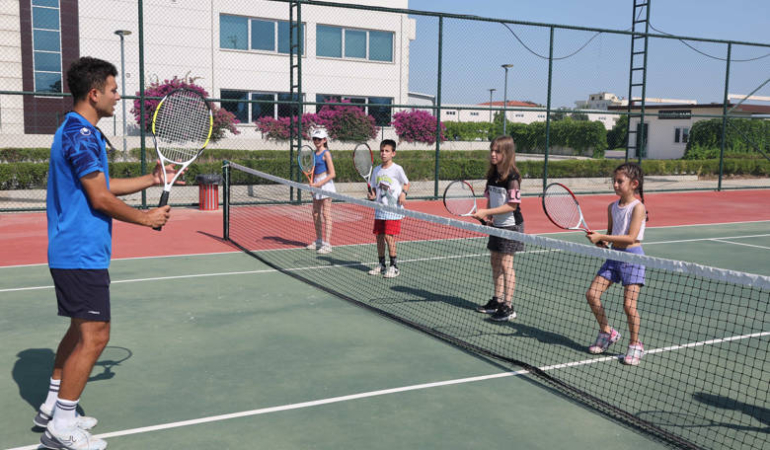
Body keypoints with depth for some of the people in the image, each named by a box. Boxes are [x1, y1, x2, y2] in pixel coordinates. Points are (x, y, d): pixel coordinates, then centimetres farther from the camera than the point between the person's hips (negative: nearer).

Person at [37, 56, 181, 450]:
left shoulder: (77, 132, 16)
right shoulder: (81, 135, -17)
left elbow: (101, 185, 20)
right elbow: (100, 199, -19)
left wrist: (152, 179, 16)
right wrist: (146, 218, -7)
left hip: (73, 253, 11)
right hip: (82, 255, -11)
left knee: (81, 330, 19)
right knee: (94, 336, -6)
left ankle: (52, 407, 29)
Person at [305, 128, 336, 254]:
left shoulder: (326, 153, -10)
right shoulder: (315, 153, 13)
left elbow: (332, 174, -15)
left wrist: (319, 184, -18)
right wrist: (312, 184, 6)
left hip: (325, 184, -8)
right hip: (317, 185, 8)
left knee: (326, 215, -7)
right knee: (316, 214, 13)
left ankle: (327, 244, -4)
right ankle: (318, 241, 25)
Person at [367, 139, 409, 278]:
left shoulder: (397, 169, -6)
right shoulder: (376, 170, 9)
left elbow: (406, 183, 5)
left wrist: (404, 193, -14)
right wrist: (372, 196, -5)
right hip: (379, 209, 6)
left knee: (389, 237, -10)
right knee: (379, 237, 8)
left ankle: (394, 266, 1)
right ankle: (381, 265, 22)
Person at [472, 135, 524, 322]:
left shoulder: (512, 176, -17)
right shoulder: (492, 175, 6)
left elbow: (512, 205, -21)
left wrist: (486, 212, -23)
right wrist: (486, 216, -1)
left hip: (511, 225, -8)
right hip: (497, 225, 8)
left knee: (506, 264, -7)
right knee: (495, 262, 13)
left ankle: (508, 307, -1)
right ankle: (497, 301, 25)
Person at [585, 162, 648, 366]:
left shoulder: (638, 207, -11)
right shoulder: (612, 207, 9)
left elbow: (631, 237, -19)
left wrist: (601, 237, -21)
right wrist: (602, 241, -2)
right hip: (614, 255, 7)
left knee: (629, 304, -11)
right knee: (592, 294, -1)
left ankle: (635, 345, 11)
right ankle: (607, 332, 19)